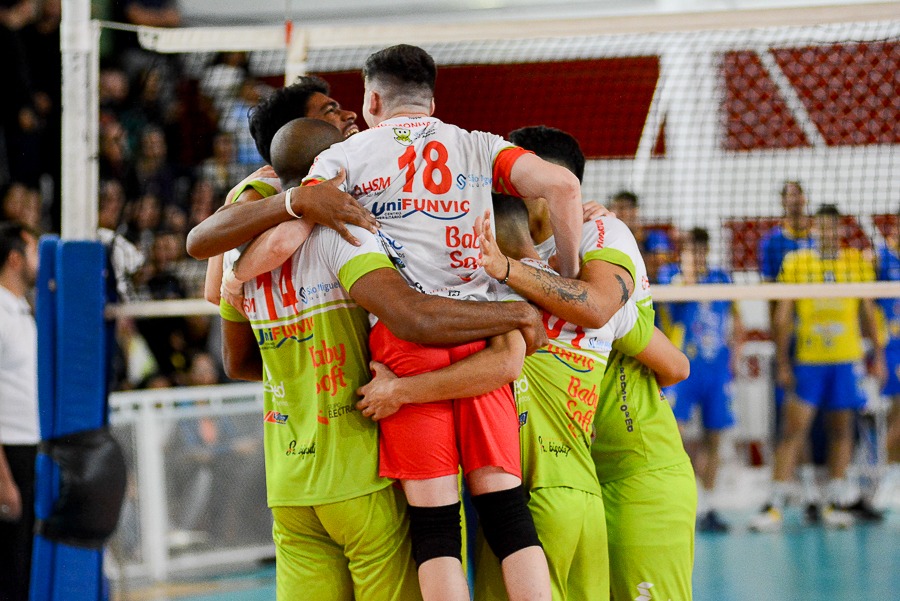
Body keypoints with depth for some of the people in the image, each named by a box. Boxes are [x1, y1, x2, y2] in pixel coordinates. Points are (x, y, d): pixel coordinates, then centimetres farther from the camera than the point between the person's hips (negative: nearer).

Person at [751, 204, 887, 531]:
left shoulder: (858, 262, 6)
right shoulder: (795, 263, 1)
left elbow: (868, 313, 13)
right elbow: (783, 316, 2)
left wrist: (878, 355, 9)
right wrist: (782, 362, -3)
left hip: (847, 359, 2)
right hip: (807, 360, -2)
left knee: (842, 429, 6)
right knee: (794, 428, -6)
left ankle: (835, 503, 14)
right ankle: (775, 505, -6)